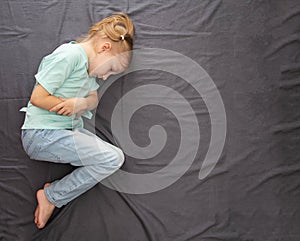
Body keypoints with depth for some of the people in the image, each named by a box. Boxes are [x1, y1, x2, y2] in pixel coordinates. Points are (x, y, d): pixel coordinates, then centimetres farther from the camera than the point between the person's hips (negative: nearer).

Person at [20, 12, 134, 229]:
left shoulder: (87, 61, 12)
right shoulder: (70, 54, -18)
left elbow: (94, 99, 10)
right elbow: (37, 98, -19)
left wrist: (81, 103, -14)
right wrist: (73, 107, -9)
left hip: (70, 130, 10)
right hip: (42, 135, -9)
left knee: (115, 156, 2)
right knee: (113, 159, -16)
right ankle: (51, 195, -2)